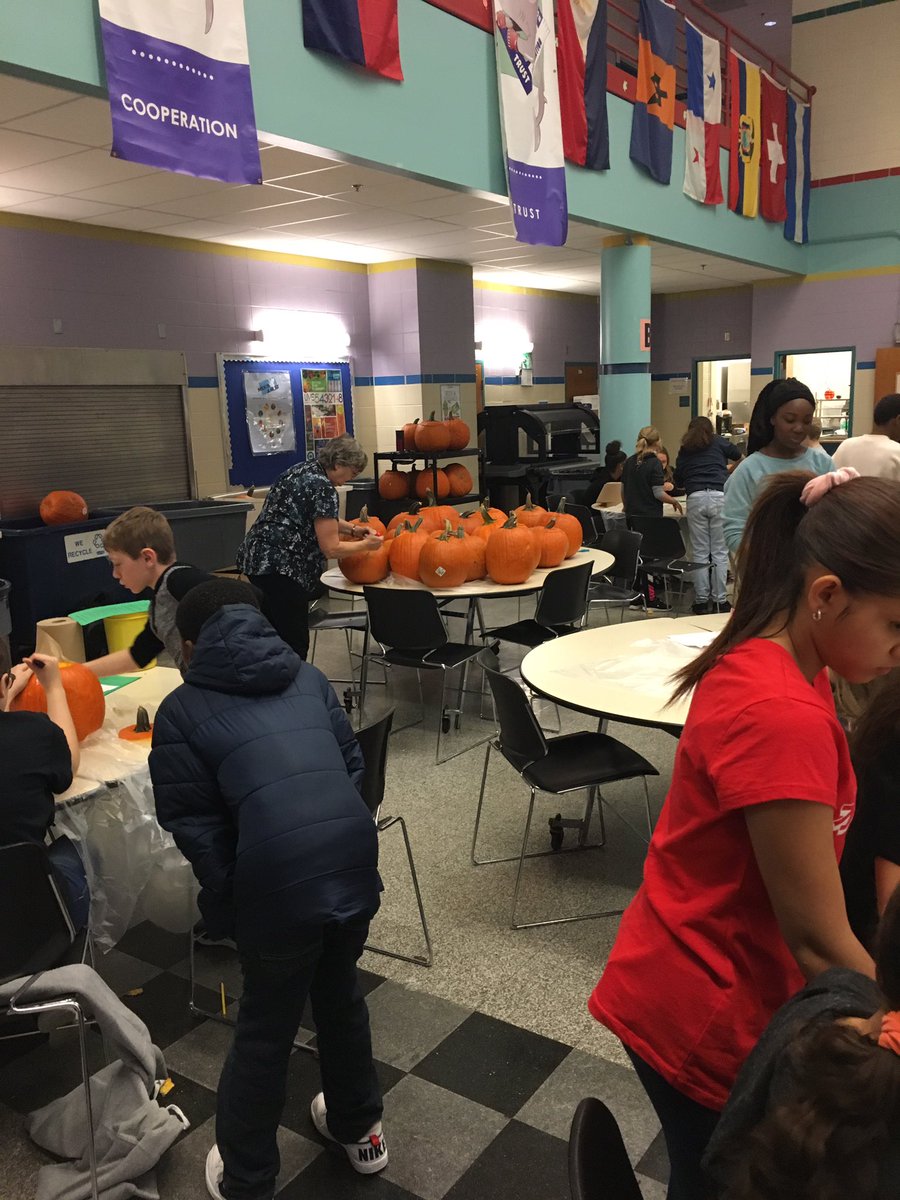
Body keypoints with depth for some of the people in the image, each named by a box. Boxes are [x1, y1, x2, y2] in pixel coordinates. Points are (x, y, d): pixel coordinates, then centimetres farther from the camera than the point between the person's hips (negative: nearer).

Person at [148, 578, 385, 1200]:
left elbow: (194, 823, 0)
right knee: (339, 992, 28)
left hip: (278, 880, -4)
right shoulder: (308, 677, 16)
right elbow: (353, 764, 14)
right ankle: (360, 1127, 50)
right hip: (355, 857, 4)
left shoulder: (181, 710, 4)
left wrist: (225, 903, 9)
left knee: (266, 1029, 18)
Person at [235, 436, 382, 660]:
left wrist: (351, 528, 18)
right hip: (280, 568, -10)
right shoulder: (324, 489, -13)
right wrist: (366, 544, 1)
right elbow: (331, 548, -13)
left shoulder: (301, 470, 15)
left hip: (255, 558, 10)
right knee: (294, 644, -4)